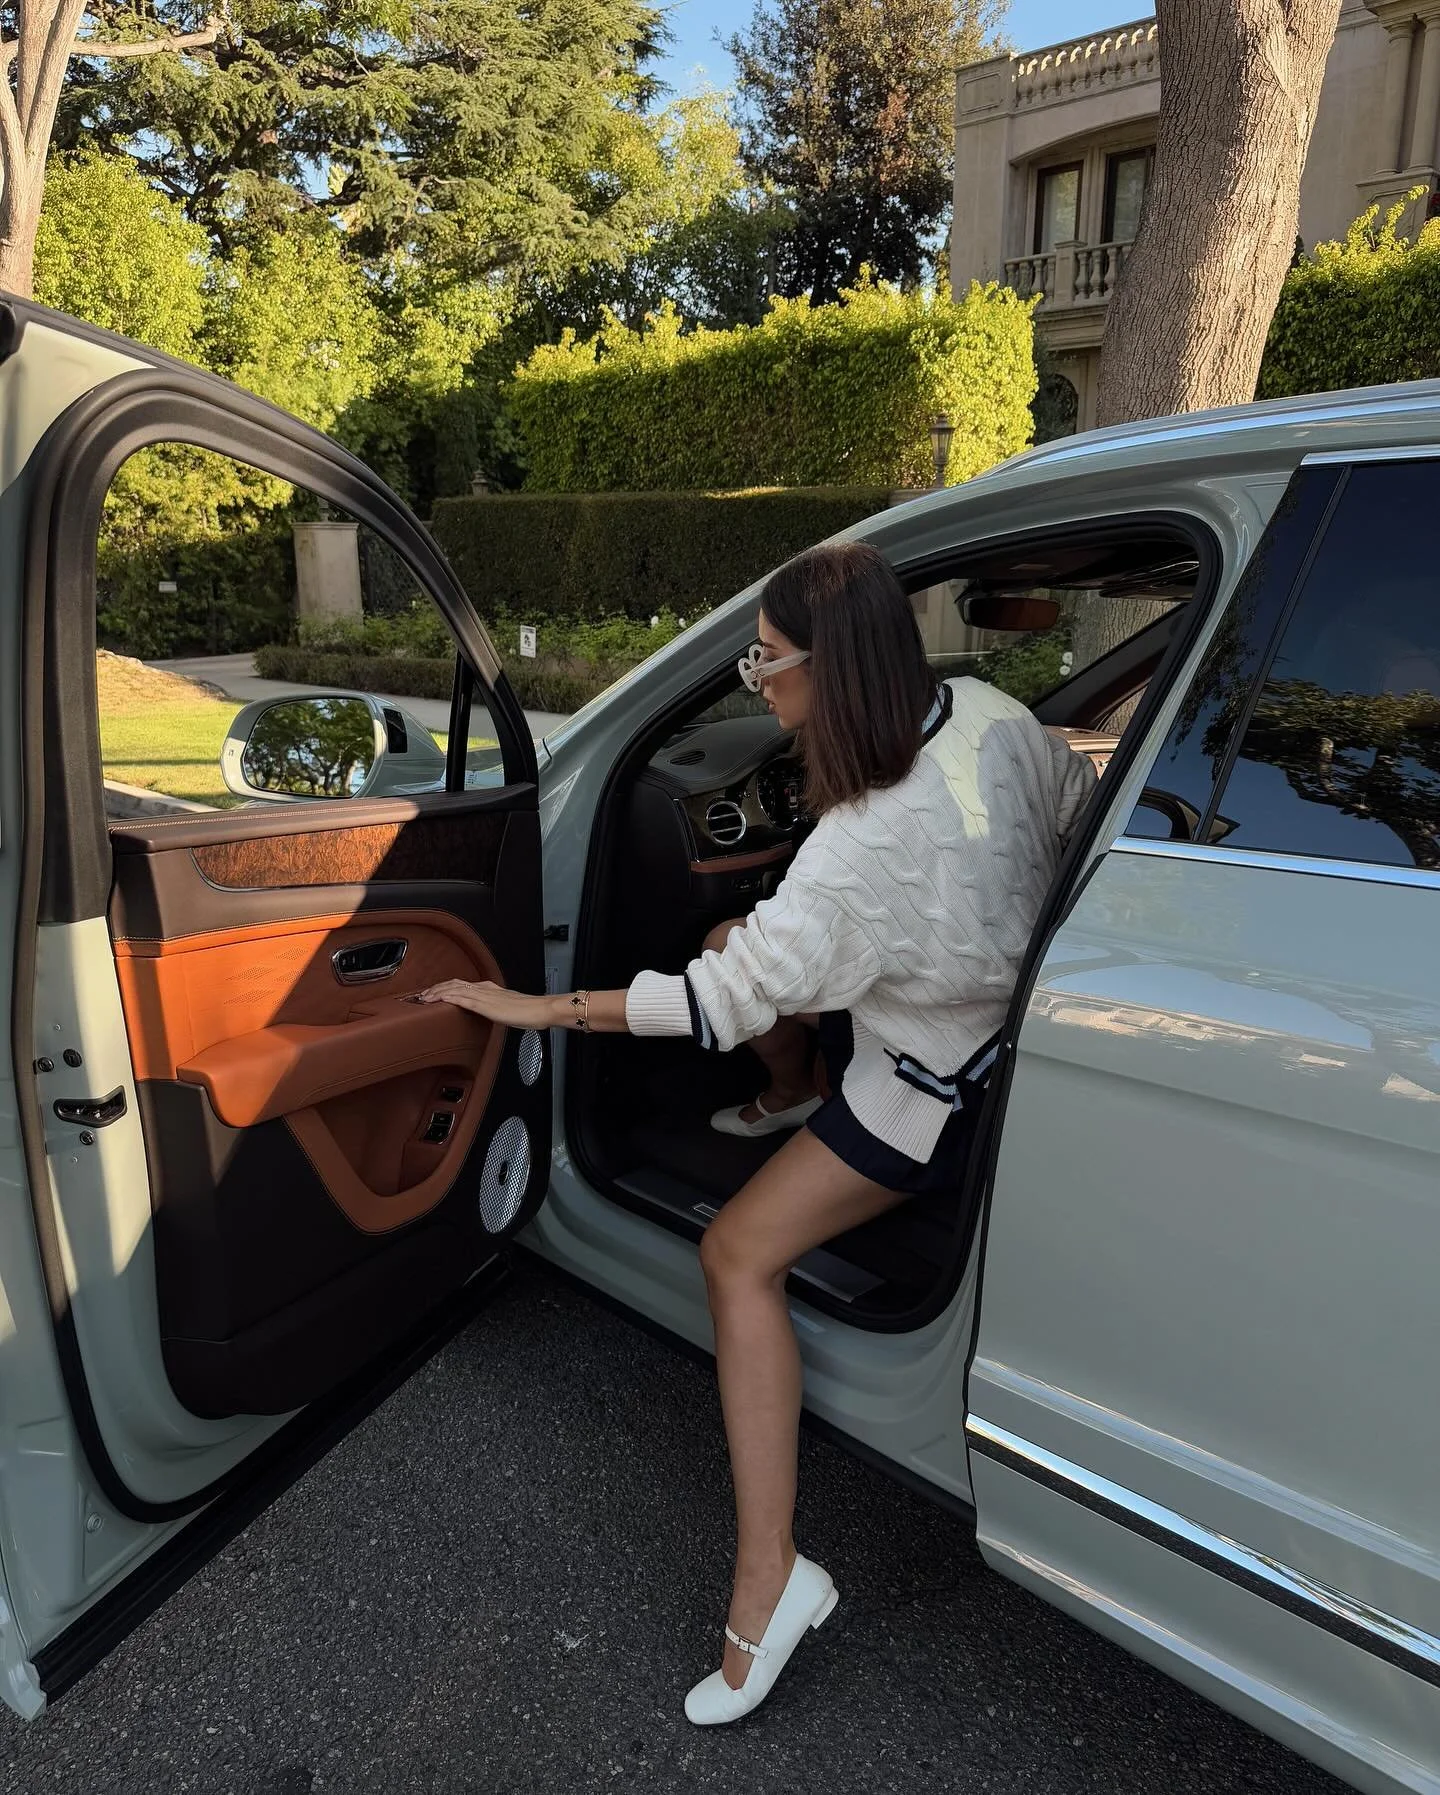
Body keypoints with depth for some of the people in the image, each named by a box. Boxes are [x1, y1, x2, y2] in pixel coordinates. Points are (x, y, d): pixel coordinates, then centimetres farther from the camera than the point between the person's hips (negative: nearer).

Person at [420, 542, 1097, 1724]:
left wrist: (540, 1009, -23)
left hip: (936, 1089, -9)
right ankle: (787, 1102, 49)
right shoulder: (985, 712, -14)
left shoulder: (867, 843, -35)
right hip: (1005, 992, 9)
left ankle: (768, 1577, -5)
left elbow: (729, 1000, -30)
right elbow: (1078, 803, 5)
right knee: (741, 940, 18)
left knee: (740, 1255, -10)